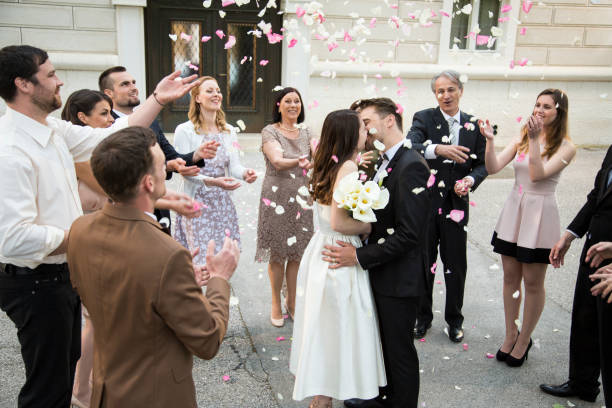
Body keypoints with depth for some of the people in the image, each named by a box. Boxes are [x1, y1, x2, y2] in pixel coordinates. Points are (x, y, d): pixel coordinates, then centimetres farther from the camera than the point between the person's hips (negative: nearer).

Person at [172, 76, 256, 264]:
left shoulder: (229, 131, 8)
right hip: (196, 201, -5)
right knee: (203, 261, -4)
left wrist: (245, 173, -18)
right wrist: (213, 182, -26)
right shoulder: (184, 131, -9)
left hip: (222, 201, 5)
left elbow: (234, 165, 5)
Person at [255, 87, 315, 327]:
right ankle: (276, 304, 19)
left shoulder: (306, 133, 10)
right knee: (277, 255, 3)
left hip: (301, 199, 4)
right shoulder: (270, 132, -4)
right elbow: (277, 162, -20)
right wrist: (302, 161, -37)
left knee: (298, 253, 9)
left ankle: (292, 301, 26)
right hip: (277, 197, -4)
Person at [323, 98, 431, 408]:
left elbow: (408, 234, -25)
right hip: (381, 272, 9)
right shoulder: (385, 162, 7)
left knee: (399, 348, 9)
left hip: (399, 277, -9)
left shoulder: (411, 166, -21)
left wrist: (359, 256, -23)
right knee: (382, 341, 24)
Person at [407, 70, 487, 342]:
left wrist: (471, 180, -16)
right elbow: (410, 147, -23)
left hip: (456, 204, 2)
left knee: (456, 266, 11)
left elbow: (483, 164, 5)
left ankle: (454, 320, 30)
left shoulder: (474, 125, 4)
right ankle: (422, 317, 31)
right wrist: (438, 149, -41)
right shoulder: (424, 118, -5)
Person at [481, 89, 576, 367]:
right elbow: (493, 168, -6)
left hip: (540, 214, -4)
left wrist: (535, 140, -24)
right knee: (510, 276, 12)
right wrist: (489, 141, -19)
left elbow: (538, 175, -20)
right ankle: (510, 335, 28)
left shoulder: (565, 147, -7)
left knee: (533, 282, 6)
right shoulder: (521, 139, 3)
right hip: (514, 210, 4)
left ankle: (524, 340, 23)